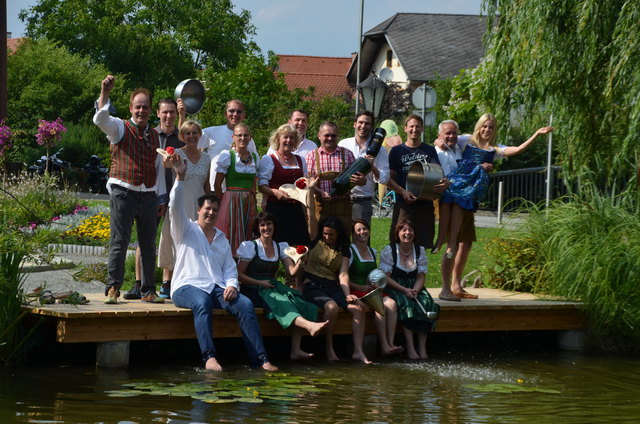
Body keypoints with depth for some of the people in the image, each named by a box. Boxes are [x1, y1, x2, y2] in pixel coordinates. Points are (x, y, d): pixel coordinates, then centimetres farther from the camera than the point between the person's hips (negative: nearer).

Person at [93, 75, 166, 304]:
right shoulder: (120, 128, 4)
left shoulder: (155, 135, 17)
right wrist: (104, 93, -29)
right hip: (123, 194, -4)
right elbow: (101, 119, -17)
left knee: (149, 245, 6)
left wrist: (162, 198, 15)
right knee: (119, 242, -7)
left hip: (148, 196, 4)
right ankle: (113, 289, -2)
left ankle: (148, 291, 13)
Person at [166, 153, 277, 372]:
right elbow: (176, 208, -5)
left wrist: (232, 285, -3)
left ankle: (260, 358, -33)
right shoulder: (186, 230, 13)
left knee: (245, 304, -25)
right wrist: (180, 177, -17)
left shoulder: (222, 239, 27)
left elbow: (230, 268, 20)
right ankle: (209, 357, -53)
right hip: (188, 286, -4)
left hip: (217, 288, 4)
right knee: (202, 302, -40)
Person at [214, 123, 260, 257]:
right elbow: (217, 185, -4)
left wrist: (254, 205, 10)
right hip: (231, 201, -5)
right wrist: (224, 201, -4)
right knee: (231, 240, -5)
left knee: (247, 239, 4)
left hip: (249, 203, 5)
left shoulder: (254, 157, 10)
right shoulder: (227, 155, -4)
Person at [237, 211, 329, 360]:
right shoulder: (250, 246, 3)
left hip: (272, 286, 5)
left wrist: (300, 261, -19)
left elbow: (292, 271, 2)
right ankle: (310, 326, -58)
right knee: (280, 303, -36)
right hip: (253, 290, -5)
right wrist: (260, 283, -12)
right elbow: (239, 275, -1)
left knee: (298, 301, -25)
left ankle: (296, 349, -34)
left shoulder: (281, 247, 15)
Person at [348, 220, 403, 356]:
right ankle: (384, 346, -32)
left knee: (391, 303, -23)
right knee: (380, 306, -31)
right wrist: (360, 287, -12)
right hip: (356, 292, -7)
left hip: (372, 290, 7)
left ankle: (391, 343, -30)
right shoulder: (349, 252, -3)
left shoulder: (373, 252, 19)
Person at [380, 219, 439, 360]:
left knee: (426, 302, -27)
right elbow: (386, 277, -9)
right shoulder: (389, 250, -4)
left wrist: (415, 290, -17)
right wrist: (404, 290, -21)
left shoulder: (420, 250, 7)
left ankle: (422, 347, -28)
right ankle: (410, 348, -35)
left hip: (414, 288, 4)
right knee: (406, 303, -34)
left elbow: (421, 277, 5)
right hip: (393, 288, -4)